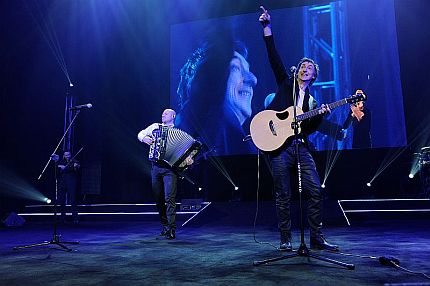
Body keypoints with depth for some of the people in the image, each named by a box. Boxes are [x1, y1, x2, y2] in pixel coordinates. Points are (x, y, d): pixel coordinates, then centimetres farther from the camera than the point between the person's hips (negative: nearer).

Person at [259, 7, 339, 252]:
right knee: (283, 196, 0)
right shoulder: (286, 84, 13)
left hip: (300, 147, 3)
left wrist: (321, 115, -7)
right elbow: (274, 57, 3)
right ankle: (286, 240, 10)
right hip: (279, 145, -3)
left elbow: (308, 129, 10)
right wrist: (267, 27, -2)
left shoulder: (312, 101, 19)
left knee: (316, 191, -4)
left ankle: (317, 238, 7)